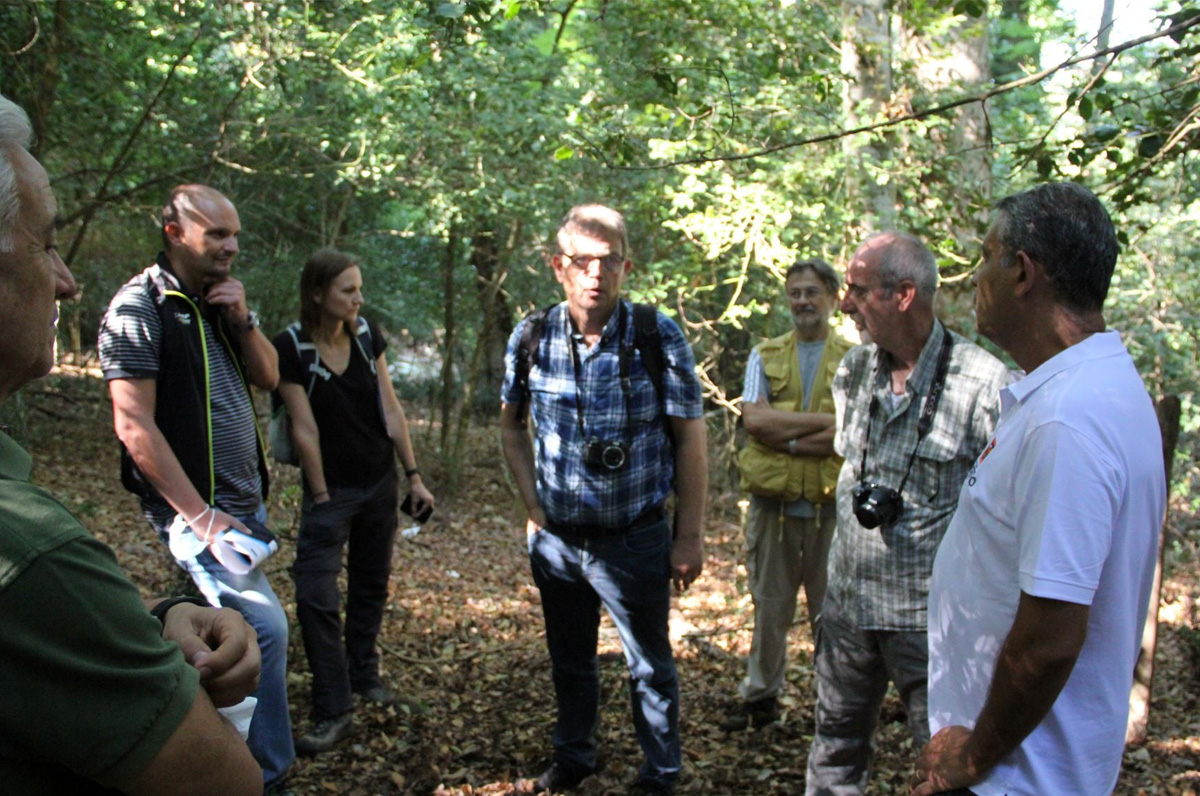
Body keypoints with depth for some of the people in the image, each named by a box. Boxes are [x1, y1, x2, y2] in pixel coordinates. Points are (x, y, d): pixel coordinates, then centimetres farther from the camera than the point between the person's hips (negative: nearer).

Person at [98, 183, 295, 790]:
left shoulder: (223, 301, 12)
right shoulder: (140, 307, -12)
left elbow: (268, 377, 13)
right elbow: (133, 424, -17)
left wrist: (241, 320, -6)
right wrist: (199, 514, -19)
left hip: (245, 501, 8)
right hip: (196, 507, -8)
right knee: (264, 626, -16)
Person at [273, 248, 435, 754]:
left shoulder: (367, 336, -2)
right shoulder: (291, 348, -16)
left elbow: (391, 410, 1)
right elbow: (305, 430, -14)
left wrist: (413, 475, 1)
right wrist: (321, 498, -11)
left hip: (379, 482, 5)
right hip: (331, 488, -4)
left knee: (371, 582, 15)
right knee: (316, 596, -9)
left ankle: (364, 672, 34)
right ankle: (333, 711, -1)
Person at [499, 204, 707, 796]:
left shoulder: (659, 336, -12)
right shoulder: (532, 337, -5)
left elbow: (689, 439, -7)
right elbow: (512, 426, 10)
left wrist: (688, 536, -8)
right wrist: (533, 509, 3)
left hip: (635, 537, -3)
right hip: (557, 538, 3)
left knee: (650, 666, 10)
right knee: (569, 660, 20)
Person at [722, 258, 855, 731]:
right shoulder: (765, 356, 11)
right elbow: (754, 419, -6)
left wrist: (785, 437, -13)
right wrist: (824, 420, -12)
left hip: (832, 505, -2)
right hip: (773, 503, 2)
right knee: (770, 608, 12)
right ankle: (760, 697, 25)